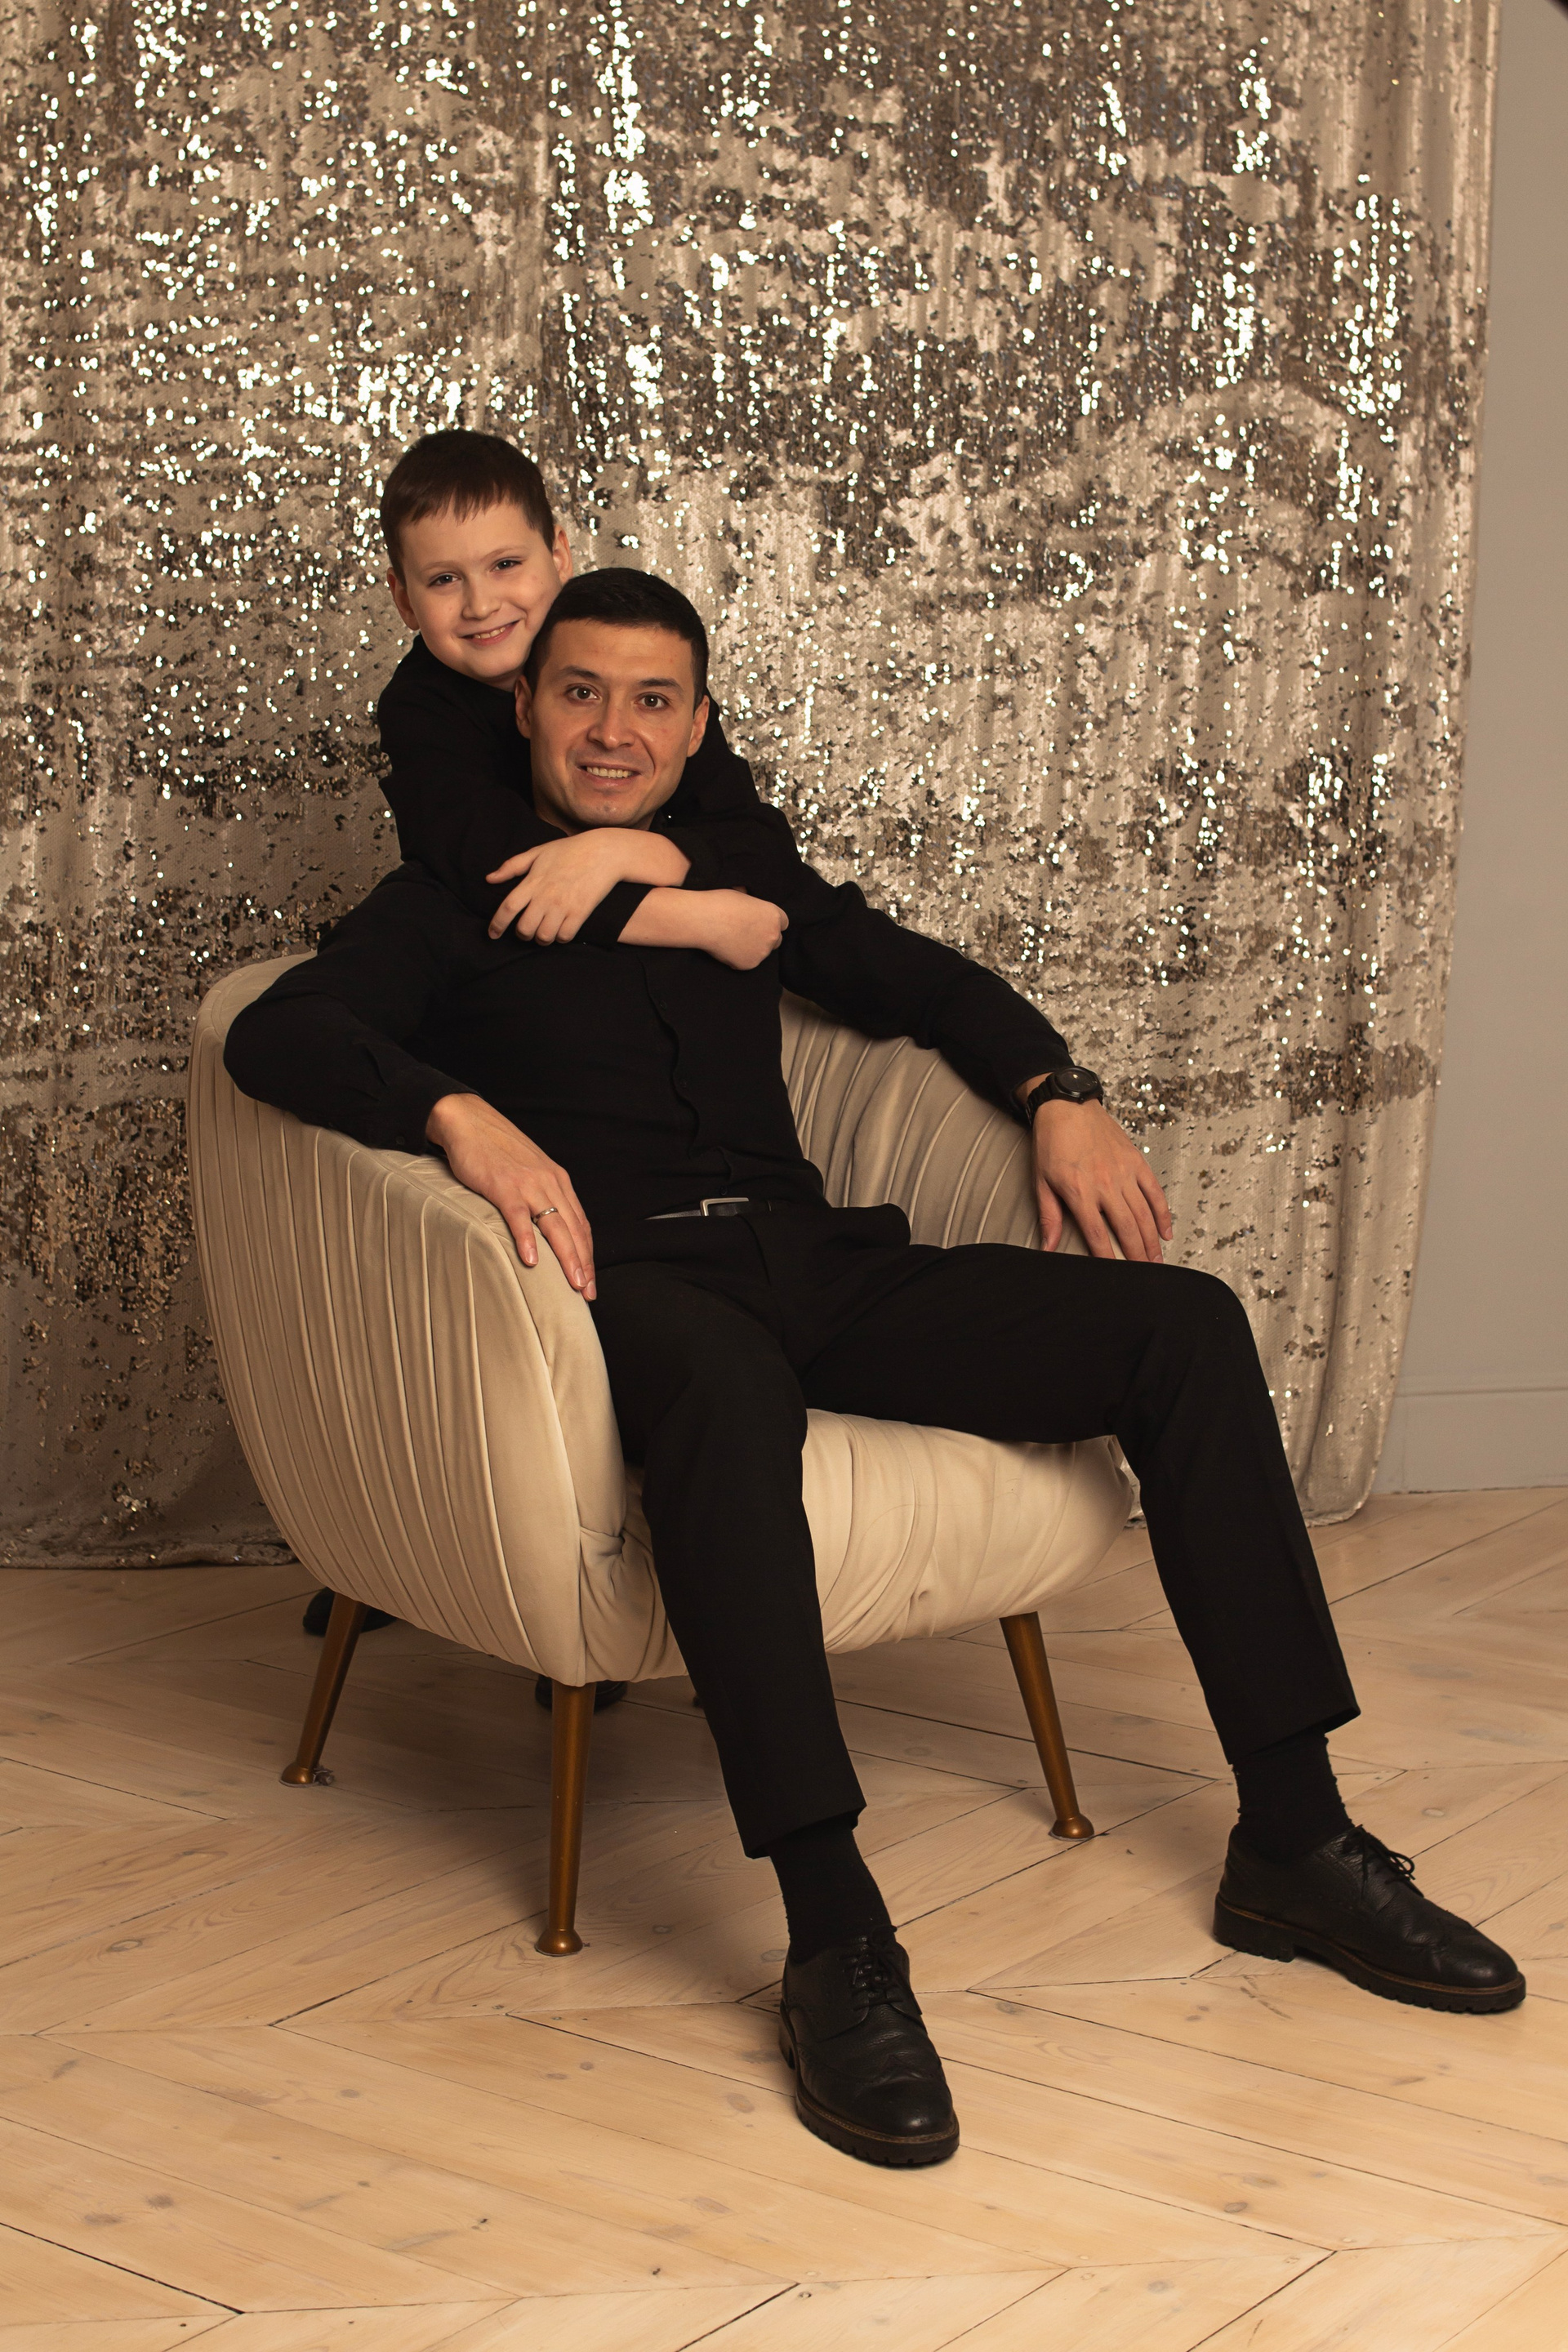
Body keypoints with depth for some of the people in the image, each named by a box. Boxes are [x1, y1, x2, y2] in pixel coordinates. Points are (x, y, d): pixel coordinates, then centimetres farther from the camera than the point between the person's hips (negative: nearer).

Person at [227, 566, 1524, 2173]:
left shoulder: (735, 882, 25)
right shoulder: (453, 905, 11)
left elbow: (925, 983, 32)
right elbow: (276, 1032, -7)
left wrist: (1057, 1095, 11)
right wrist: (461, 1115, -27)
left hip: (810, 1258, 6)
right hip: (634, 1278, -5)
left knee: (1183, 1322, -12)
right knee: (726, 1385, -43)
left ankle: (1291, 1843, -11)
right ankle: (834, 1938, -43)